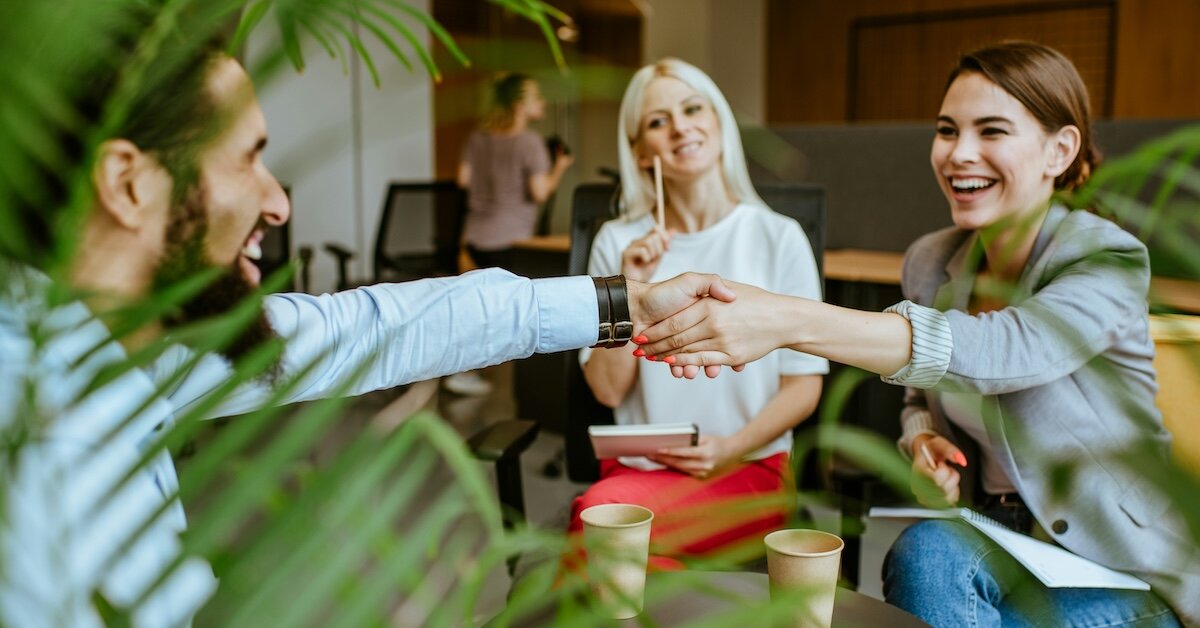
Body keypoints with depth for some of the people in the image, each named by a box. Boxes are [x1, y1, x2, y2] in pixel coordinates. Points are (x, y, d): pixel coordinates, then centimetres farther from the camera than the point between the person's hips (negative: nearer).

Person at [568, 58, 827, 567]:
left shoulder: (779, 238, 0)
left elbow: (805, 382, 1)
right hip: (637, 466, 3)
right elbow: (608, 390, 2)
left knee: (601, 512, -31)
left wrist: (732, 448, -13)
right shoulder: (617, 243, 6)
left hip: (749, 470, -2)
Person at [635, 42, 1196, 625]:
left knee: (929, 557, -30)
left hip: (1121, 574, -4)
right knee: (925, 551, -30)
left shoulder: (1108, 260, -17)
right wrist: (920, 437, -11)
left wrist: (788, 320, -48)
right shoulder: (930, 262, 0)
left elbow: (996, 350, -38)